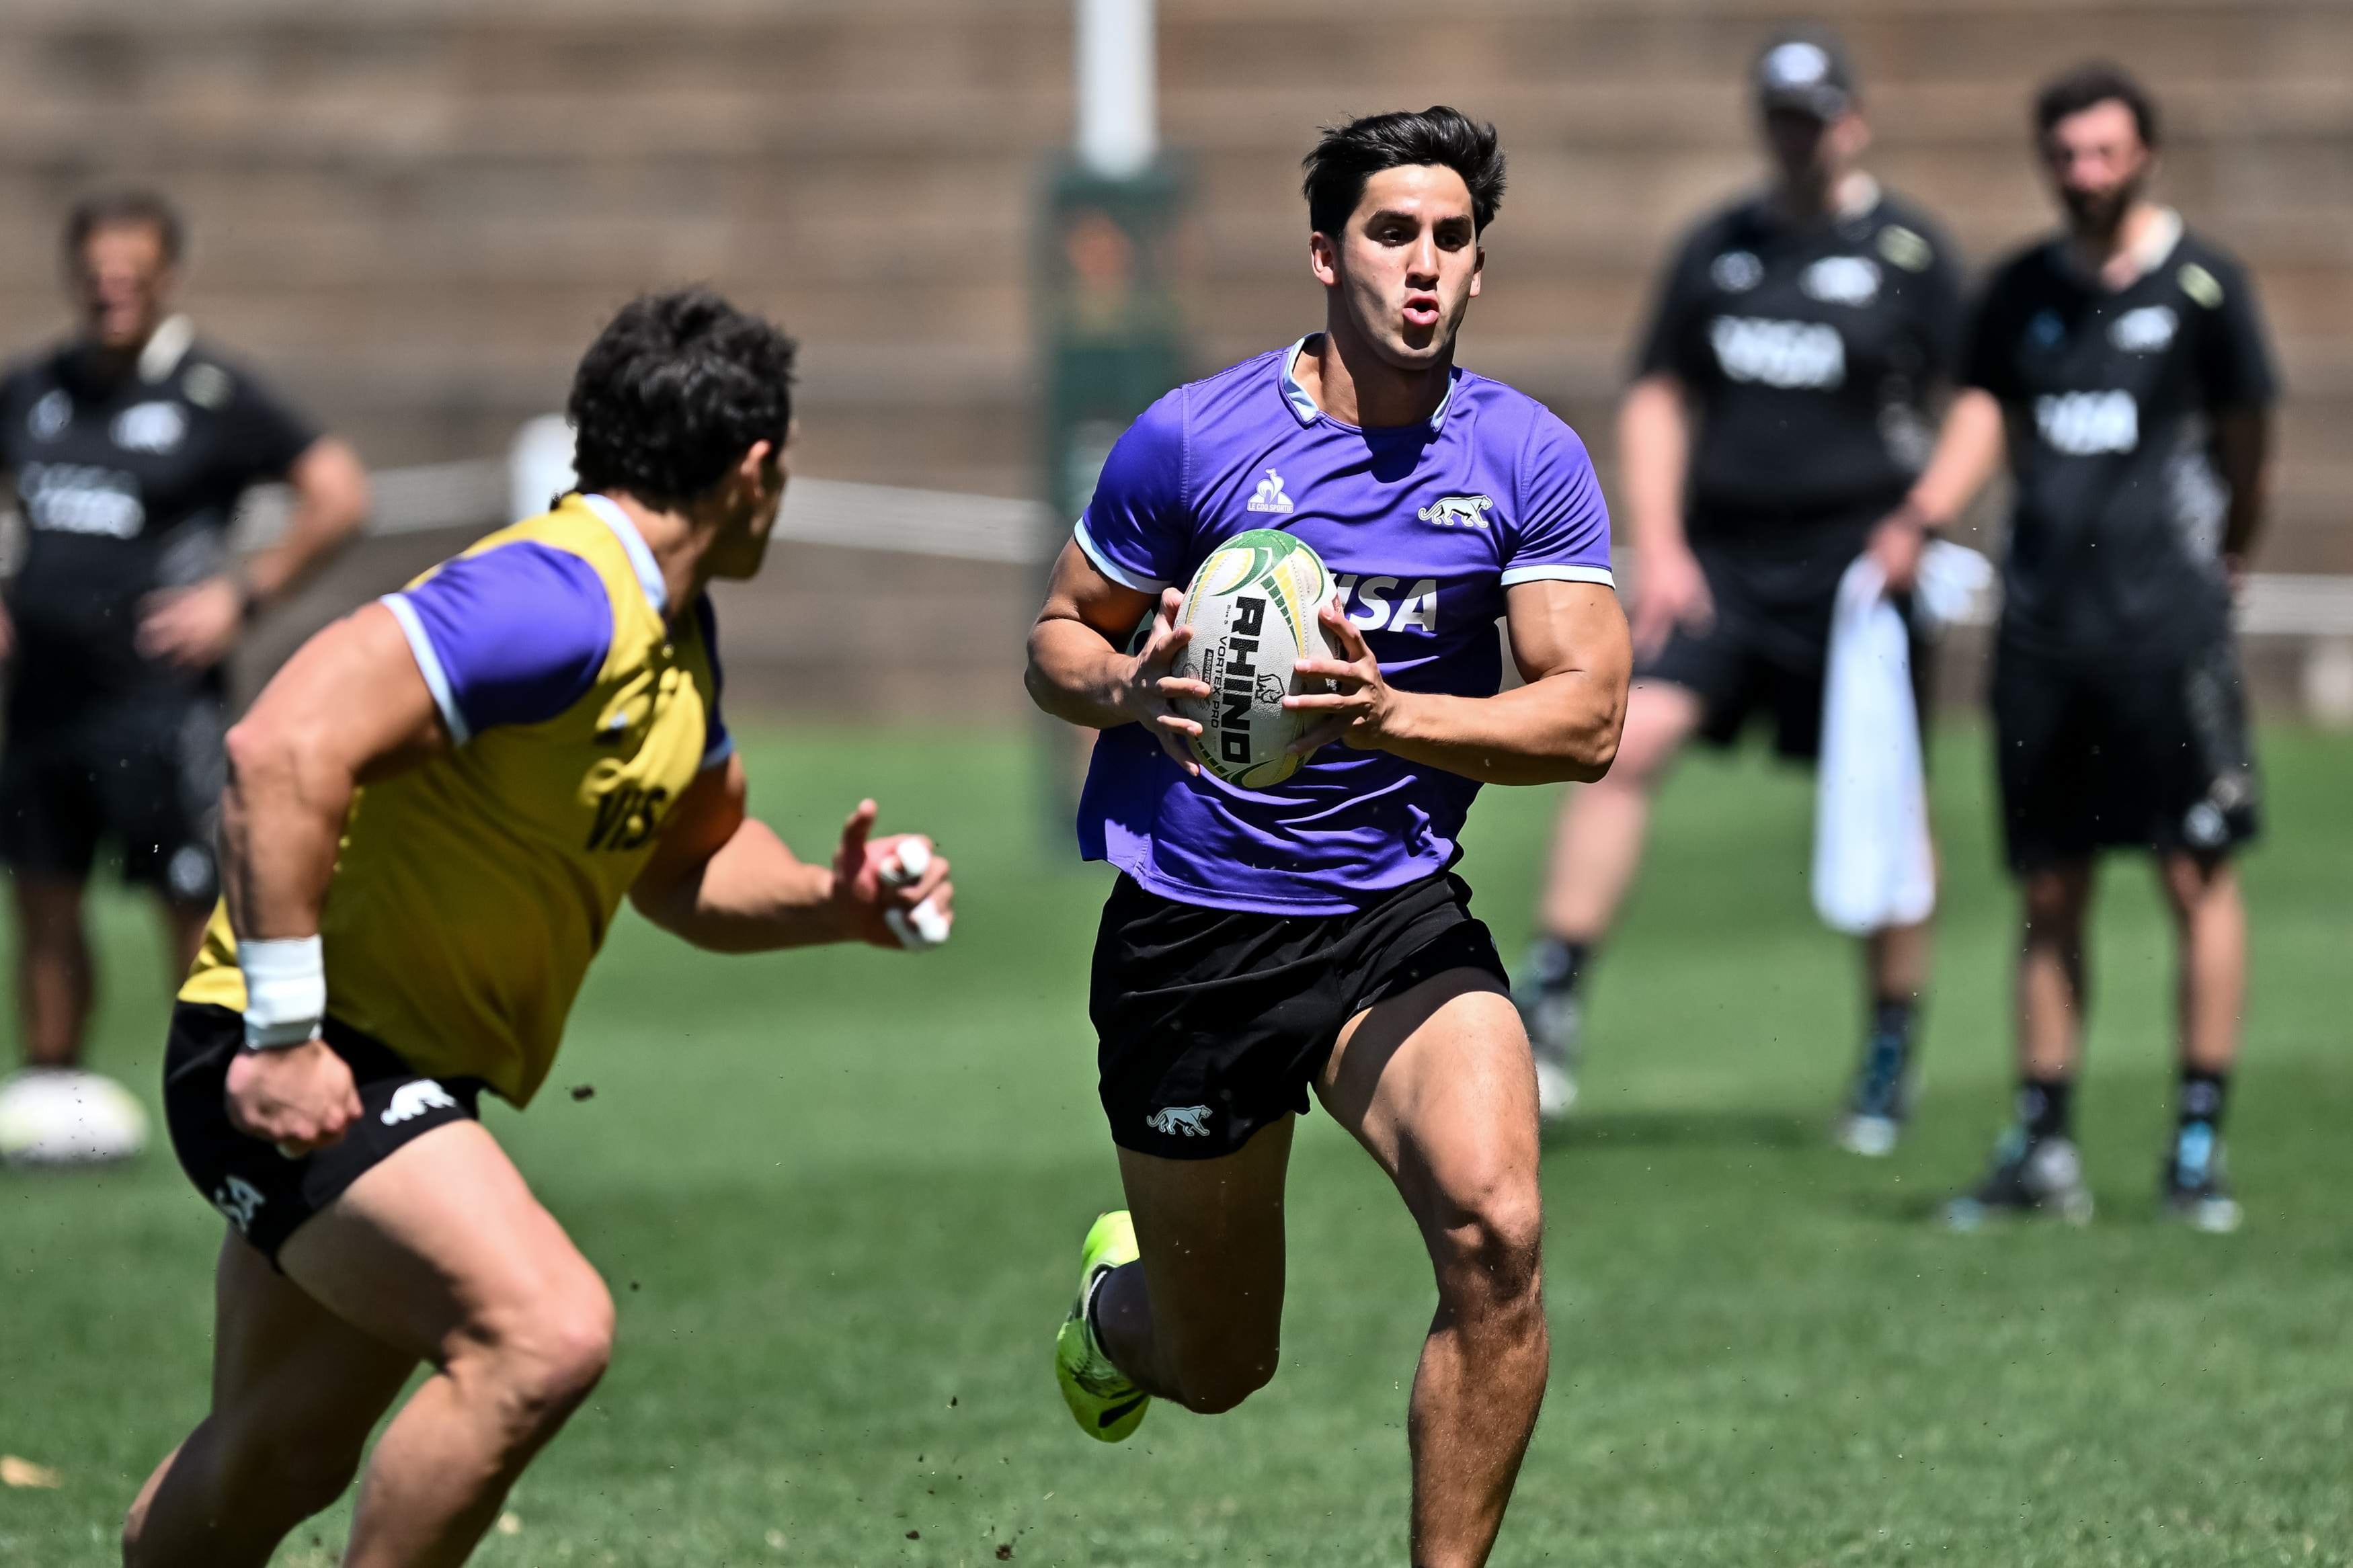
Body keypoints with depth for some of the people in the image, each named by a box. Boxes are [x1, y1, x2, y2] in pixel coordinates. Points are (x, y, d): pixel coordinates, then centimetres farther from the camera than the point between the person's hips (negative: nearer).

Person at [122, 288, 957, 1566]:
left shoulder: (674, 643, 11)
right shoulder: (557, 600, -22)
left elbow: (684, 862, 26)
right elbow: (282, 748, -31)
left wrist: (835, 902, 5)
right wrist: (282, 1033, -31)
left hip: (408, 1077, 10)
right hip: (297, 1070, -10)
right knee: (545, 1331, -27)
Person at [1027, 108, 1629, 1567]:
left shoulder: (1530, 460, -3)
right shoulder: (1190, 438, -6)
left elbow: (1585, 715, -10)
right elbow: (1059, 638, 5)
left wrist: (1390, 715, -26)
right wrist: (1130, 689, -18)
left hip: (1399, 918, 1)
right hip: (1191, 930, -1)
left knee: (1496, 1230, -27)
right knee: (1215, 1368, 9)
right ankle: (1114, 1296, 48)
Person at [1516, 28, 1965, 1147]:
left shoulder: (1909, 252, 1)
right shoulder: (1716, 249, 12)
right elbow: (1656, 400, 15)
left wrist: (1920, 520, -12)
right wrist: (1657, 548, 4)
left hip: (1857, 560, -3)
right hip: (1719, 560, 3)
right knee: (1625, 744, -15)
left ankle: (1891, 1057, 17)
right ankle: (1550, 1009, -13)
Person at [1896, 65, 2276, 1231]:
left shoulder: (2201, 284, 0)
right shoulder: (2020, 291, 12)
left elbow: (2244, 432, 7)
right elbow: (1985, 413, 7)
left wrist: (2229, 552, 9)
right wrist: (1925, 512, -8)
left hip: (2167, 614, -4)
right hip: (2041, 619, 4)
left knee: (2199, 874, -6)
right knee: (2049, 893, 7)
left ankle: (2198, 1146, -1)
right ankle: (2042, 1148, 13)